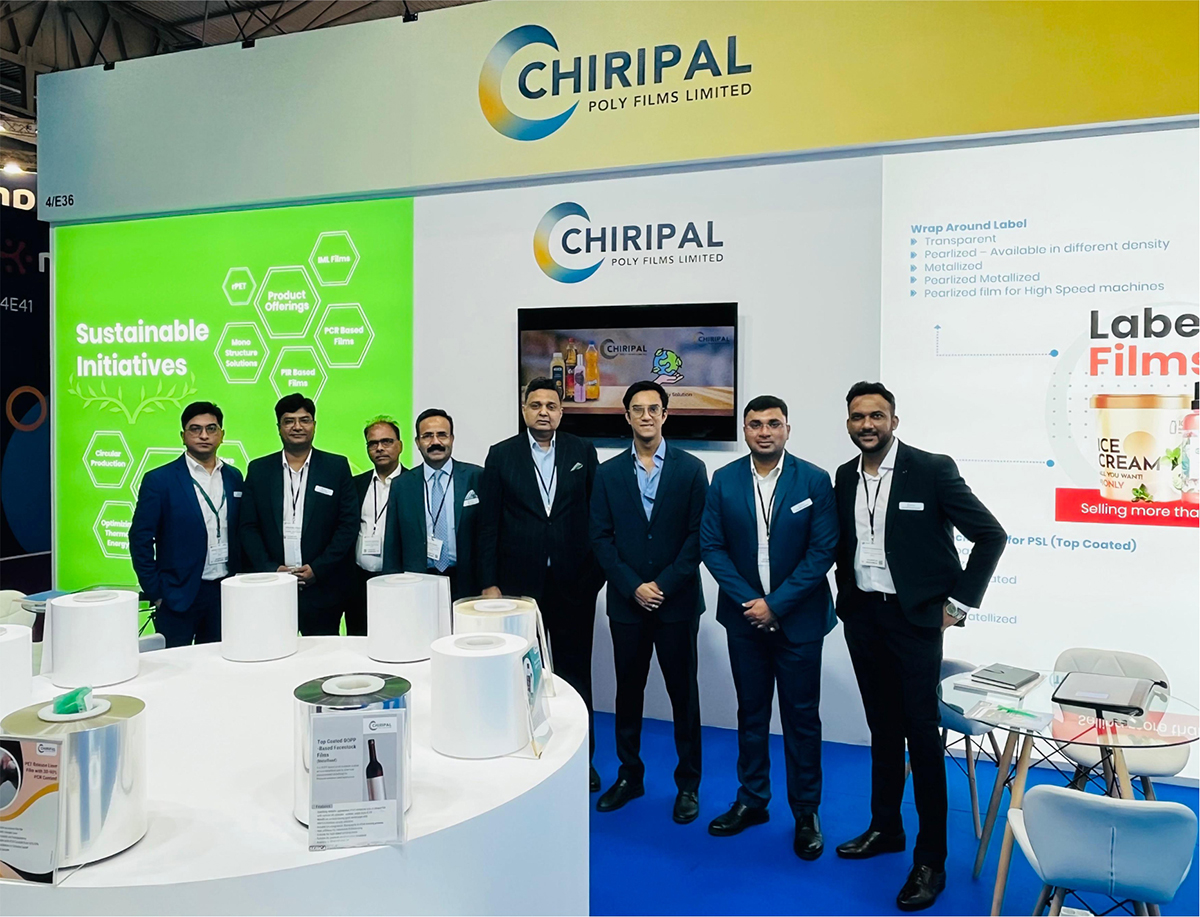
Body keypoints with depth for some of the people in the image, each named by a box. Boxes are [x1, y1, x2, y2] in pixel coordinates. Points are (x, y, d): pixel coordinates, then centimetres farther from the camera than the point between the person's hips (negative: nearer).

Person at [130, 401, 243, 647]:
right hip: (179, 595, -4)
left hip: (225, 591, 4)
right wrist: (155, 594, -7)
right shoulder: (159, 480, -5)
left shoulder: (234, 477, 8)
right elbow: (141, 540, -5)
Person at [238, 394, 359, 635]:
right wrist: (270, 569, -7)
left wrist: (317, 568, -8)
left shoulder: (337, 467, 4)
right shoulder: (259, 470, 9)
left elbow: (349, 524, 0)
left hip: (322, 590, -1)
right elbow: (248, 527, 6)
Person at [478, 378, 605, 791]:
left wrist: (598, 569, -1)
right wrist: (489, 583, -3)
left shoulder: (583, 452, 4)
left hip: (574, 582, 1)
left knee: (574, 671, 9)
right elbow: (489, 524, 1)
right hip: (520, 581, 0)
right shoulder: (501, 455, 3)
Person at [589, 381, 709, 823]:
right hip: (626, 602, 2)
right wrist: (633, 587, -9)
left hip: (677, 602, -2)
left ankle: (688, 783, 20)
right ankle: (629, 776, 27)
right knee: (628, 692, 12)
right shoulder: (609, 473, 4)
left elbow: (698, 536, -5)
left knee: (684, 693, 6)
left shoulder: (691, 469, -1)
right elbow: (601, 538, 1)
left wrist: (664, 584, -12)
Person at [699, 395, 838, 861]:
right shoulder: (724, 481, 0)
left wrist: (776, 605, -14)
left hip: (798, 618, -2)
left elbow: (822, 551, -10)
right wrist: (748, 600, -12)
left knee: (802, 716, 5)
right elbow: (711, 545, -1)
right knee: (751, 712, 14)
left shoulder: (814, 481, -7)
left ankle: (806, 812, 20)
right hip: (745, 616, 2)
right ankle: (751, 801, 29)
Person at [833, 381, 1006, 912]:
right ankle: (885, 828, 30)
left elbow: (990, 534, -7)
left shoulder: (932, 470, -10)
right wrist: (847, 593, 11)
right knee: (882, 729, 16)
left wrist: (960, 603, -7)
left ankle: (930, 860, 8)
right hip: (862, 617, 5)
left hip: (914, 619, -5)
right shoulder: (845, 478, 6)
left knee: (922, 736, -2)